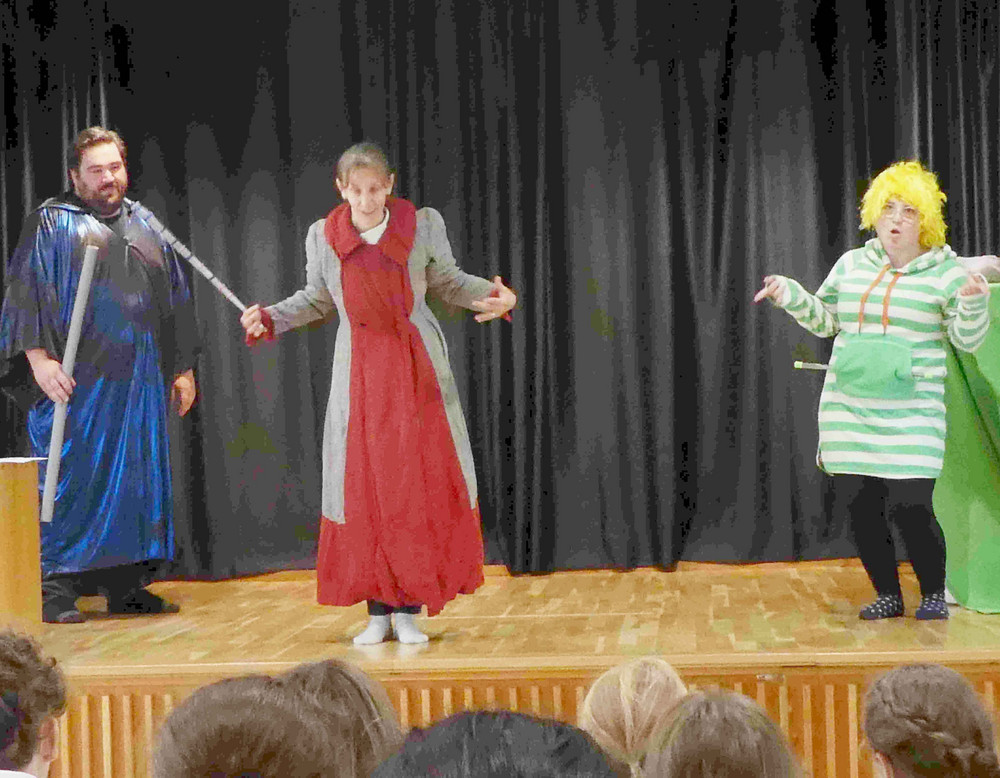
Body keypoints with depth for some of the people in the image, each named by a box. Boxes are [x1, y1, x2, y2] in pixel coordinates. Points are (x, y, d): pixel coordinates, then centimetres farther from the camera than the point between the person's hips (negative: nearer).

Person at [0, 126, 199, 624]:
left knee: (136, 480, 6)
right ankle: (55, 588, -1)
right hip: (76, 381, -5)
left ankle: (125, 584, 13)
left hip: (138, 381, 5)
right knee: (71, 479, -6)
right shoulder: (52, 223, 2)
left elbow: (175, 299, 21)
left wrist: (183, 369, 16)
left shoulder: (146, 228, 18)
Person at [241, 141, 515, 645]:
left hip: (418, 367, -1)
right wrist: (269, 319, -2)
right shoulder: (322, 236, -2)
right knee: (363, 487, -1)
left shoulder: (422, 225, -5)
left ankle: (408, 610, 5)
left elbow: (449, 283, 9)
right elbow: (316, 300, 12)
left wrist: (494, 295, -8)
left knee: (420, 484, -3)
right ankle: (378, 611, 7)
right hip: (359, 372, 1)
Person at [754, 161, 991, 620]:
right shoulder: (851, 265, 11)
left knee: (910, 506, -11)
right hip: (849, 409, 4)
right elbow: (825, 321, 20)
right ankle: (888, 596, 19)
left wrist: (973, 304, -20)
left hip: (911, 414, -4)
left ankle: (934, 594, 10)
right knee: (861, 507, 3)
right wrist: (790, 295, 5)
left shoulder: (946, 273, 0)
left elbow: (967, 340, -1)